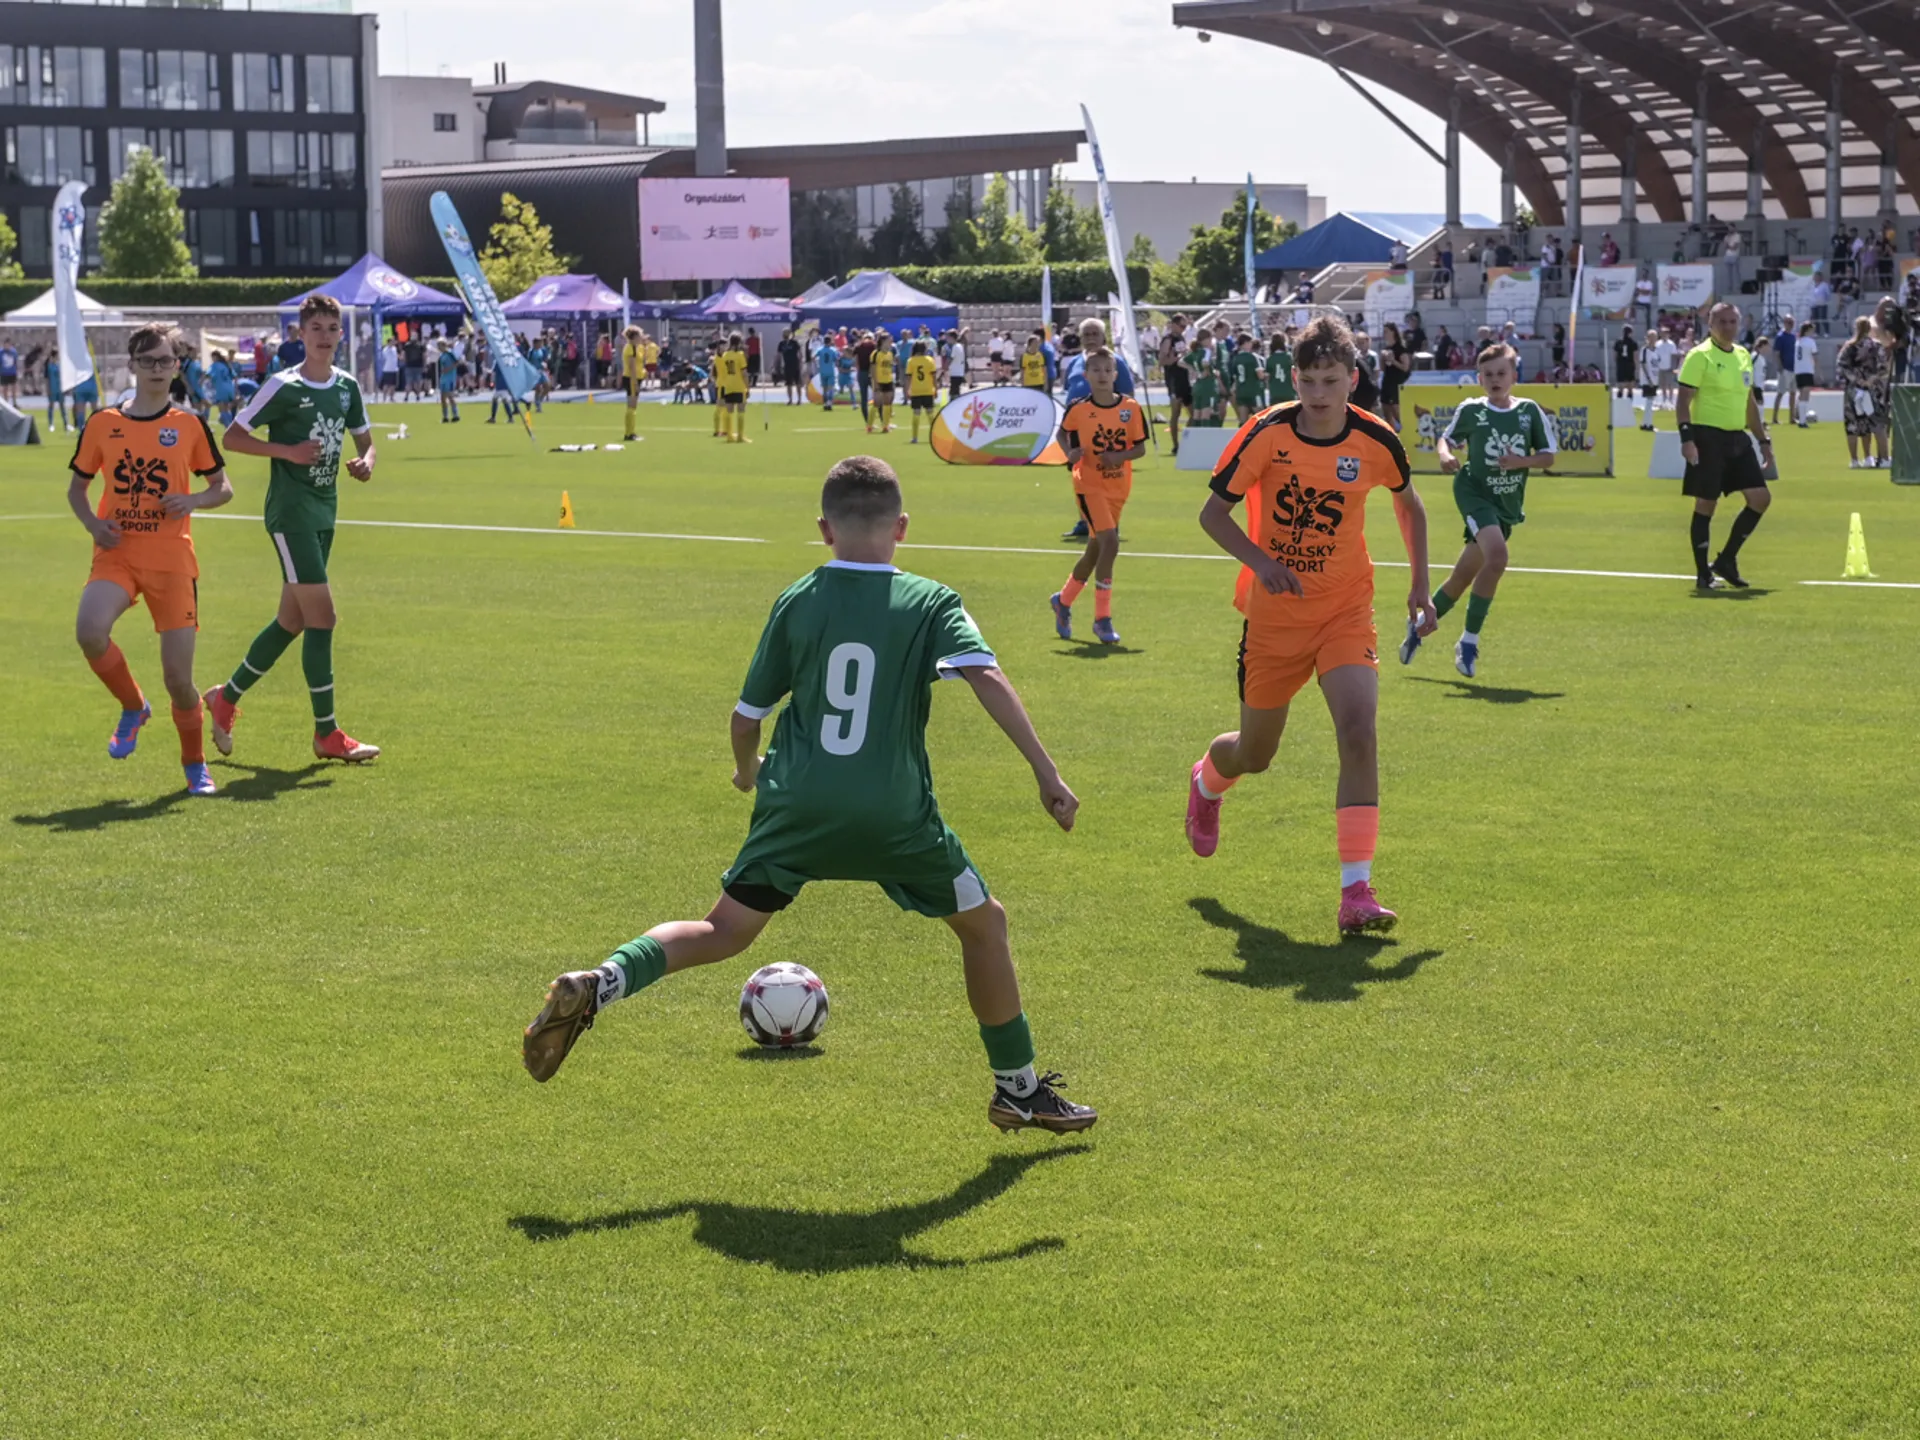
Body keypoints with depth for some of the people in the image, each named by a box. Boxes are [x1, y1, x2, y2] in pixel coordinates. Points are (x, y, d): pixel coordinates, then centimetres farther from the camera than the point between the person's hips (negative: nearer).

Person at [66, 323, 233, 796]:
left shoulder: (190, 425, 3)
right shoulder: (102, 424, 5)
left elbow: (223, 487, 9)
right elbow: (77, 487, 15)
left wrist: (193, 500, -12)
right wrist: (93, 524, -5)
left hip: (172, 561, -1)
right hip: (117, 555, 1)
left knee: (178, 676, -3)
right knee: (89, 631, -28)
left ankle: (195, 764, 22)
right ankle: (133, 707, 1)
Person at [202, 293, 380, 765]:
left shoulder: (347, 387, 8)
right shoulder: (284, 387, -11)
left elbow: (364, 438, 21)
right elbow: (231, 437, -8)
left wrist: (366, 462, -2)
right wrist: (288, 451, -19)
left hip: (324, 511, 8)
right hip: (291, 511, -8)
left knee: (292, 621, 13)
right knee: (322, 617, -10)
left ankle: (226, 699, 30)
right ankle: (327, 734, -4)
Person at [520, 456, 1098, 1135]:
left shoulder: (796, 603, 6)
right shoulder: (932, 603, -1)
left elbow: (747, 714, 12)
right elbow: (988, 679, -16)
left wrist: (748, 769, 33)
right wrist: (1046, 772, -17)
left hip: (798, 805, 2)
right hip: (895, 814, -2)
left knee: (724, 932, 13)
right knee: (983, 924, 18)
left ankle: (597, 985, -13)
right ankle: (1021, 1091, 25)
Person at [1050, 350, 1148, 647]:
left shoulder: (1131, 408, -3)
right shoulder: (1078, 409, -6)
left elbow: (1140, 447, 2)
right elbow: (1063, 433, 11)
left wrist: (1120, 456, -17)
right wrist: (1070, 453, -9)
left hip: (1118, 487, 4)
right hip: (1089, 485, -4)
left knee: (1095, 550, 13)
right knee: (1110, 542, -20)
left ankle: (1064, 600, 39)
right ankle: (1103, 618, -12)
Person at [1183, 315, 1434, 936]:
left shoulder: (1375, 441, -9)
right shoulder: (1266, 434, -14)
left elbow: (1409, 504, 12)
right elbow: (1213, 514, -7)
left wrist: (1420, 586, 6)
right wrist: (1261, 561, -23)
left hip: (1346, 610, 0)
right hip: (1275, 611, 0)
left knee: (1358, 733, -21)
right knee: (1255, 754, 12)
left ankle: (1357, 890, -18)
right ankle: (1206, 781, 52)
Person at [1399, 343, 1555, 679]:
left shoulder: (1529, 410, 1)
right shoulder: (1470, 410, -4)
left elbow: (1548, 456, 5)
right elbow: (1447, 438, 11)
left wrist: (1521, 461, -14)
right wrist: (1445, 454, -12)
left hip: (1507, 506, 4)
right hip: (1474, 491, -4)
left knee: (1464, 574, 11)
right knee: (1496, 555, -28)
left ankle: (1419, 624, 34)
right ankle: (1469, 641, -17)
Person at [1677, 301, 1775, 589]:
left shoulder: (1743, 356, 14)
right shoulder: (1700, 356, -8)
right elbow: (1683, 400, -11)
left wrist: (1764, 440, 19)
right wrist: (1686, 438, -22)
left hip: (1737, 438, 7)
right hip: (1708, 437, -7)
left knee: (1760, 498, 1)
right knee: (1706, 504, -2)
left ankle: (1726, 559, 13)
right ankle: (1703, 573, 7)